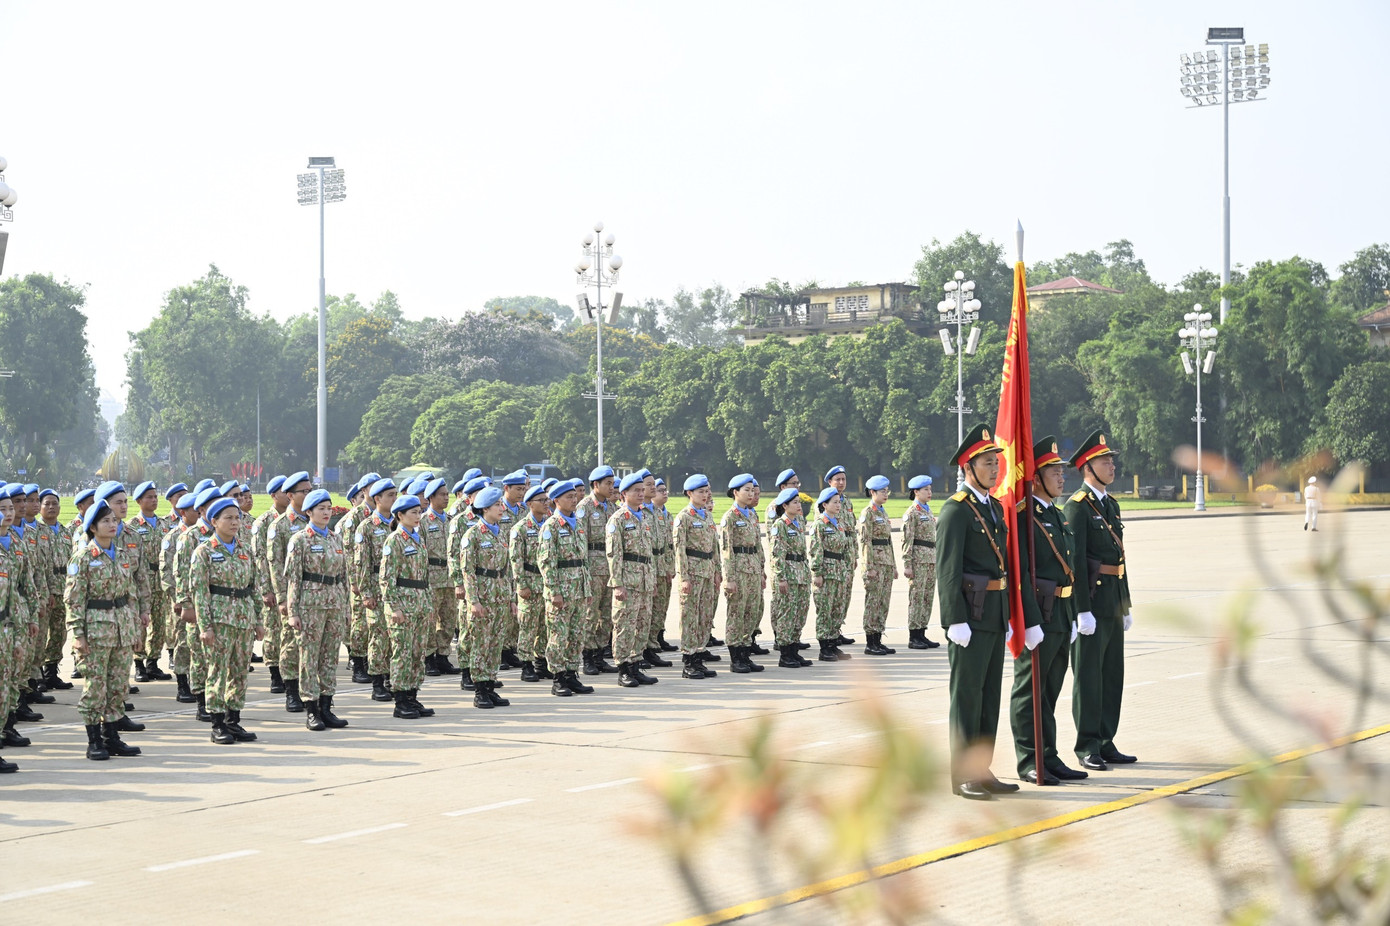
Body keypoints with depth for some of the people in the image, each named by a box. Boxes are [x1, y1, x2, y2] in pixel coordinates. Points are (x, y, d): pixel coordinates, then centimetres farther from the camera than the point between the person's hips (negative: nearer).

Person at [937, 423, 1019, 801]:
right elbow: (947, 570, -15)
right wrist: (956, 621, -20)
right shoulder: (956, 510, -11)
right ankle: (962, 776, 3)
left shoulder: (996, 508, 15)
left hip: (995, 614, 8)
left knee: (990, 695, 11)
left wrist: (1007, 615, 17)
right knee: (966, 695, -3)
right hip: (970, 613, -8)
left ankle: (982, 771, 18)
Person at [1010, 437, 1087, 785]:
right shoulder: (1023, 516, -13)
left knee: (1050, 692, 13)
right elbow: (1019, 573, -18)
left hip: (1060, 617, 9)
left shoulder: (1058, 516, 16)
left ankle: (1049, 758, 19)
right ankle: (1029, 762, 5)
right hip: (1036, 615, -9)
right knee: (1030, 691, -1)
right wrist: (1030, 621, -22)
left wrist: (1071, 617, 18)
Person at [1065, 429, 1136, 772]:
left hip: (1113, 602, 9)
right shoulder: (1078, 506, -10)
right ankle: (1087, 748, 2)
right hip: (1091, 599, -9)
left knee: (1112, 675, 10)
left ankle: (1106, 743, 17)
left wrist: (1125, 606, 19)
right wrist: (1083, 610, -20)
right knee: (1088, 675, -3)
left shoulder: (1112, 504, 17)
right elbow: (1075, 560, -16)